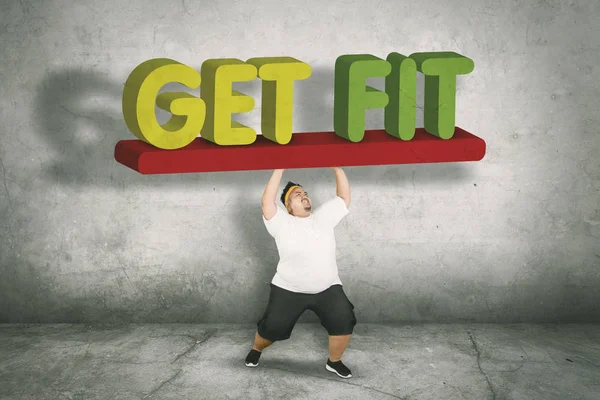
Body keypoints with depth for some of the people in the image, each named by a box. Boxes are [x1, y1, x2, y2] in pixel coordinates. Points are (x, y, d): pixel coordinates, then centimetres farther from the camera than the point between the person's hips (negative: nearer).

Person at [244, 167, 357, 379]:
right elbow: (267, 202, -21)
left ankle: (334, 362, 12)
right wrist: (279, 170, -23)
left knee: (344, 323, -13)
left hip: (328, 288, 3)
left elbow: (344, 198, 5)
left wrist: (337, 168, -7)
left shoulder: (323, 216, 5)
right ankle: (255, 350, 39)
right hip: (289, 290, -2)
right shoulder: (282, 223, -7)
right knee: (271, 328, 5)